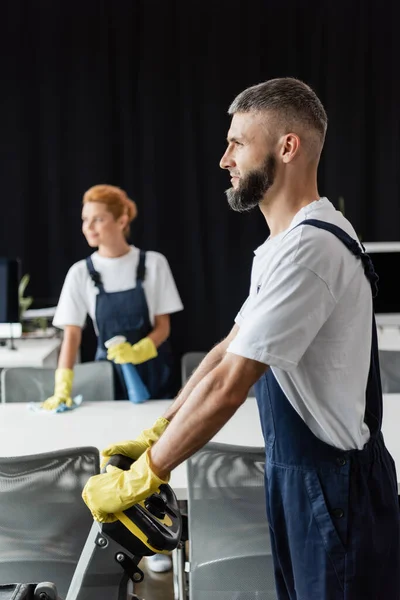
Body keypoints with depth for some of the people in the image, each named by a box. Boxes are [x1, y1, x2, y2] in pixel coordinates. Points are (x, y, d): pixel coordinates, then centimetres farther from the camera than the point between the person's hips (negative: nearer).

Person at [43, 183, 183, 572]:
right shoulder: (81, 273, -5)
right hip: (110, 374, 1)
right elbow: (72, 334, -6)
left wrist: (139, 351, -25)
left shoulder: (152, 264, -8)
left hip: (152, 371, -1)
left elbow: (163, 326, -6)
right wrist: (63, 386, -17)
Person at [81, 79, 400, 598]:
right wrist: (155, 435, 7)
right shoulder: (285, 245, 10)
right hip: (295, 469, 9)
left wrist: (140, 478, -18)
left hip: (335, 483, -9)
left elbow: (229, 385, -26)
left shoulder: (310, 248, -24)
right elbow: (230, 347, 11)